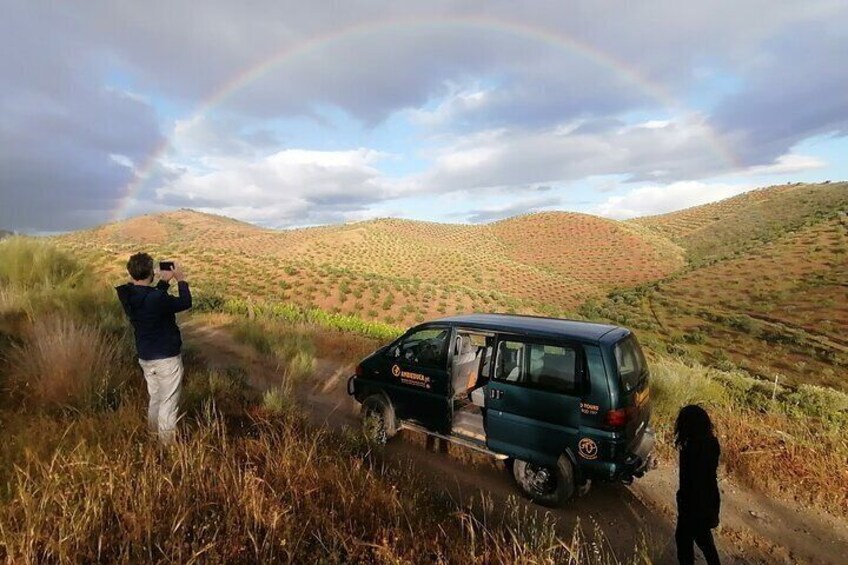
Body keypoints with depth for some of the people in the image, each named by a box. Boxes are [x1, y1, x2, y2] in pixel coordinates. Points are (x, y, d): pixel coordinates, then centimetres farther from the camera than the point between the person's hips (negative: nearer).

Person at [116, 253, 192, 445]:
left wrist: (164, 281, 17)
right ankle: (167, 442, 16)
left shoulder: (127, 295, -4)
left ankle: (154, 434, 38)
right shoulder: (156, 298, -28)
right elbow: (185, 303, -13)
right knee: (169, 403, 5)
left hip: (145, 357, 8)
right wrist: (181, 280, -1)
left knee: (155, 398, 24)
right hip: (166, 358, -8)